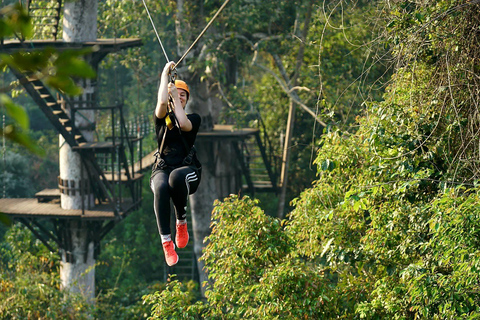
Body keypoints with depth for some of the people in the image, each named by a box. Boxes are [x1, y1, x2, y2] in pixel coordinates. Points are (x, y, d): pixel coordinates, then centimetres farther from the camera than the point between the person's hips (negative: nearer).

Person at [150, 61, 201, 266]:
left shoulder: (193, 118, 16)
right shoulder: (163, 118, 15)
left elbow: (184, 125, -9)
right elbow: (162, 102, -8)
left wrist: (175, 98, 0)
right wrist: (165, 75, 2)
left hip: (188, 169, 0)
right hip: (162, 169, 0)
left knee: (177, 176, -40)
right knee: (161, 187, -38)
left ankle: (181, 223, -19)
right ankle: (166, 242, -41)